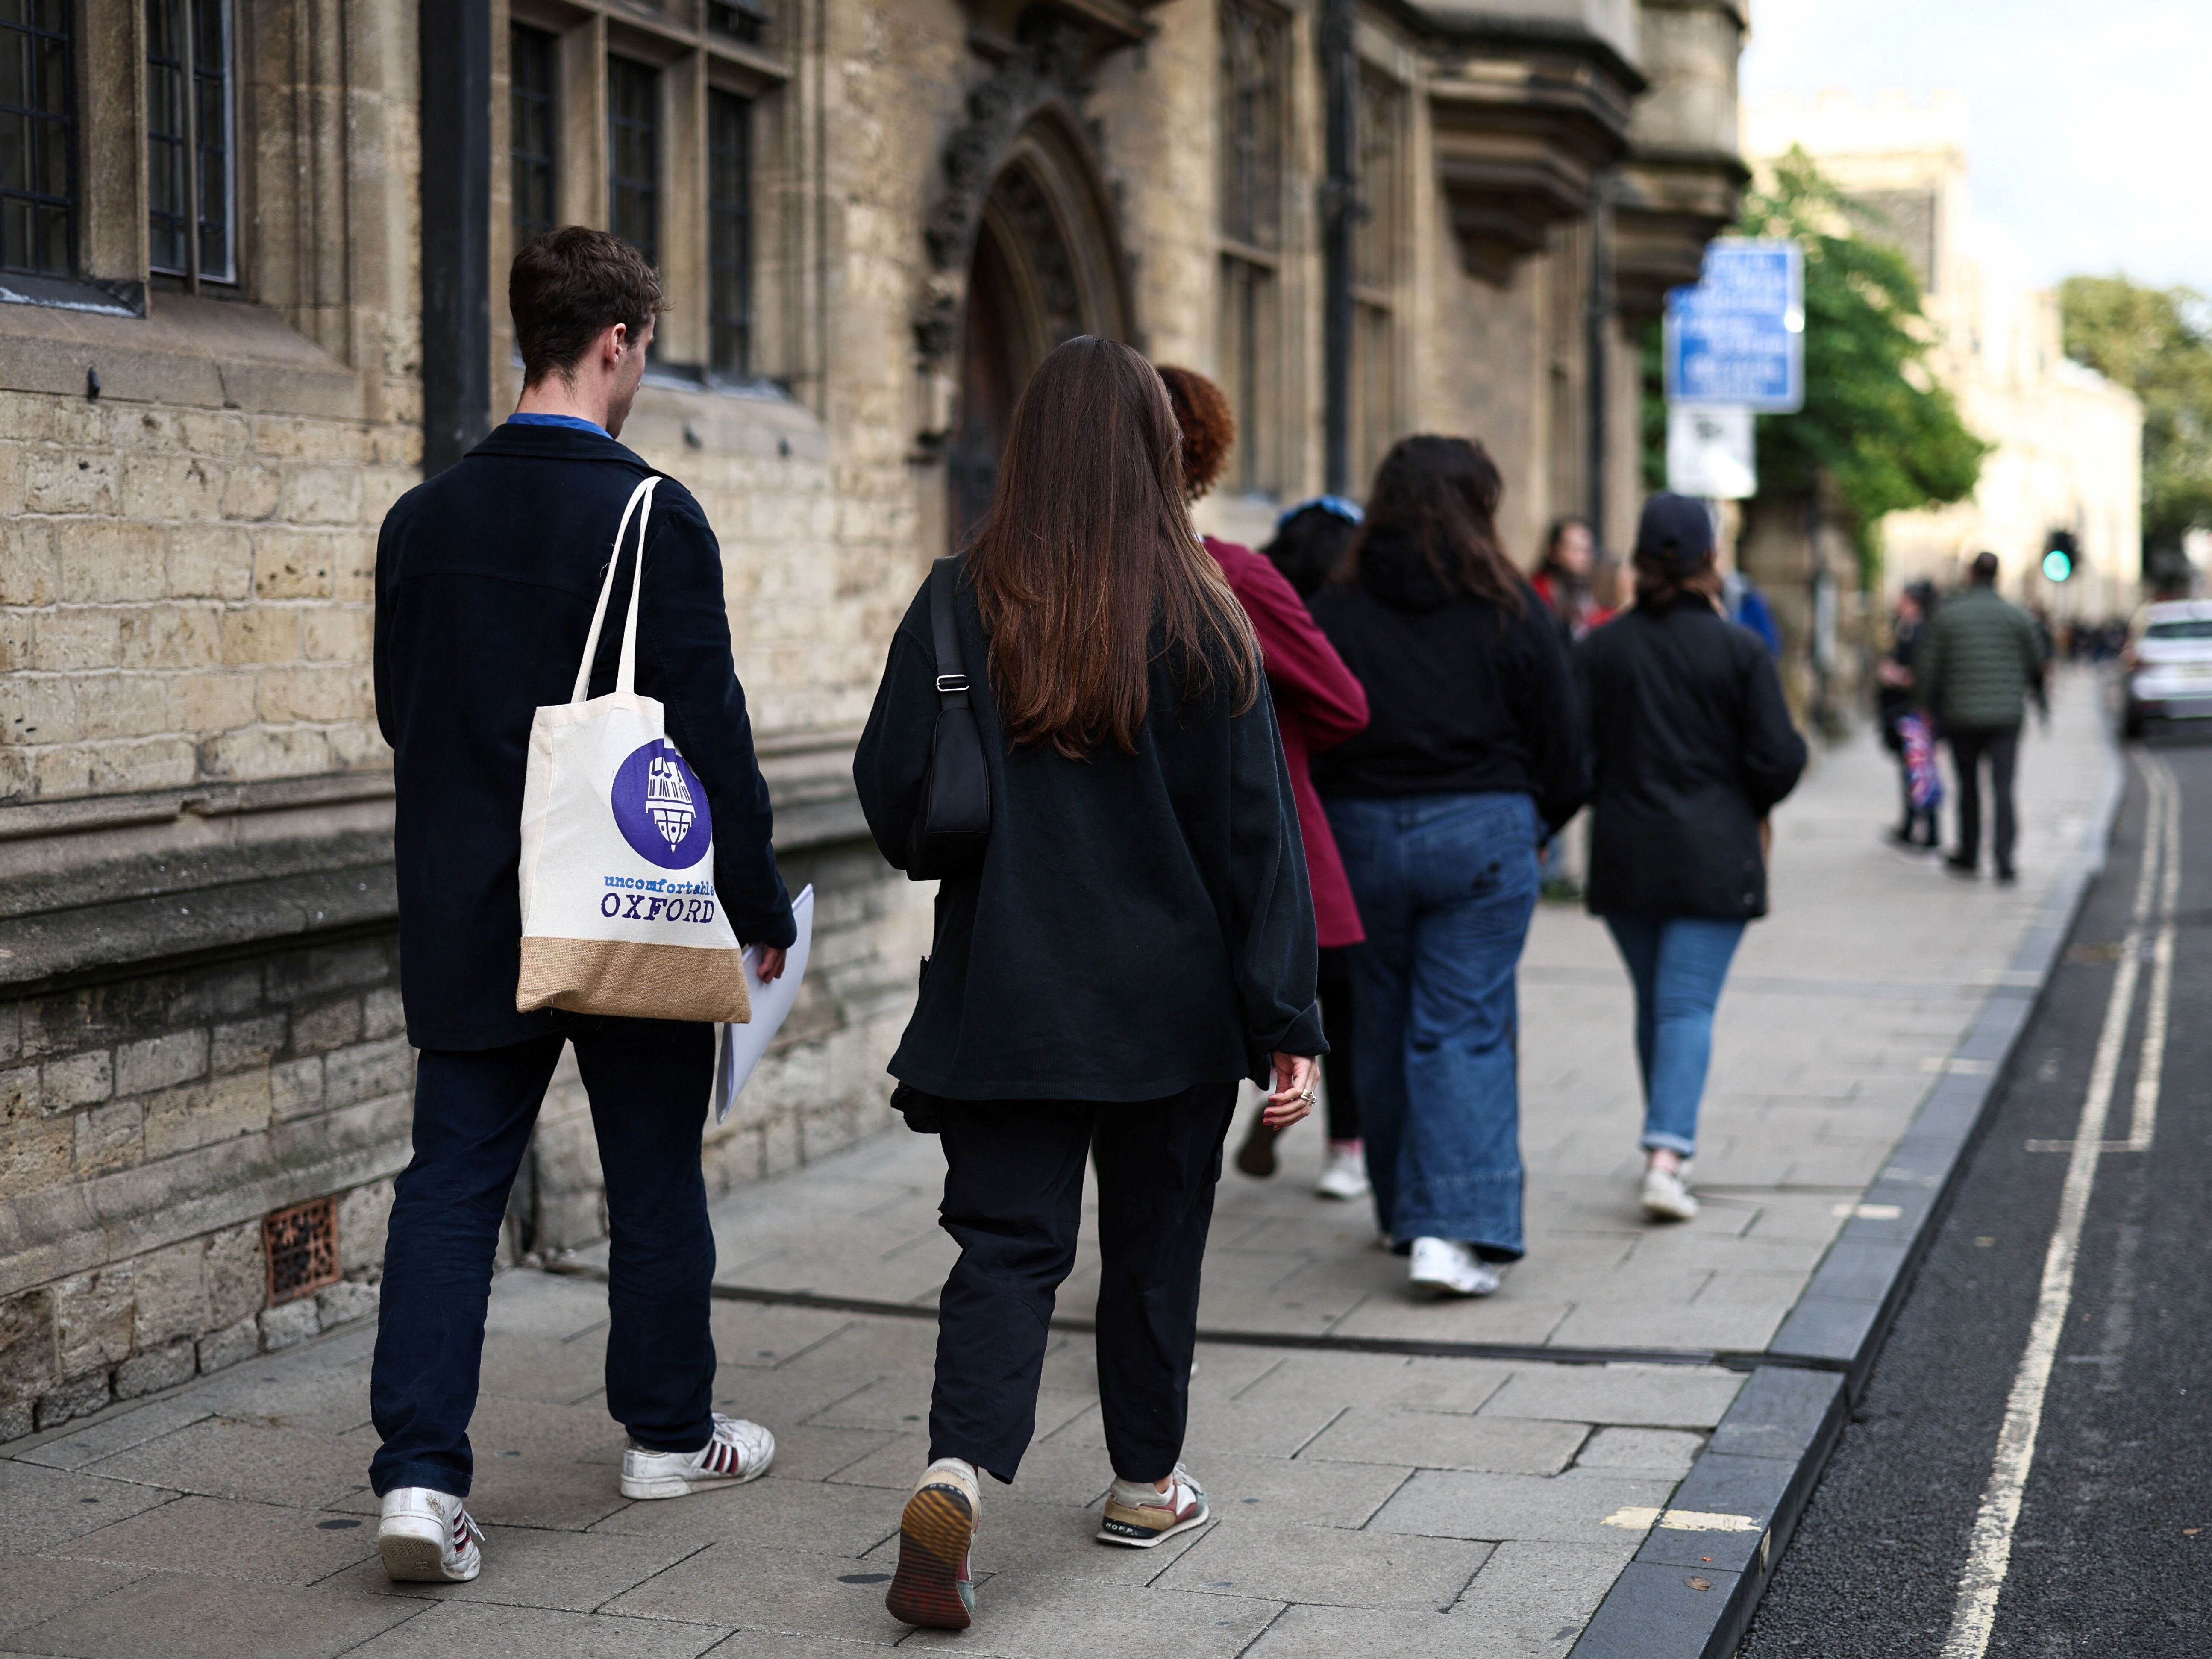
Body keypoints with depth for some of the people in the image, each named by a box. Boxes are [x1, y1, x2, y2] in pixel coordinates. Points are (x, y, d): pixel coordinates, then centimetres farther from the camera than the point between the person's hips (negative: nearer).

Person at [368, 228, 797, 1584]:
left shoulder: (423, 519, 3)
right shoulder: (653, 515, -13)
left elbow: (401, 712, 11)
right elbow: (709, 729, -13)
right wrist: (759, 901, -4)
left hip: (464, 913, 4)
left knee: (453, 1179, 5)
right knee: (656, 1176, 12)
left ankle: (421, 1472, -5)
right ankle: (670, 1434, 27)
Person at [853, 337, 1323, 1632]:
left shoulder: (960, 606, -5)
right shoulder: (1201, 619, -9)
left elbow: (891, 793, -1)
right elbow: (1255, 832, -8)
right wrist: (1287, 1020, -4)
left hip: (1001, 993, 1)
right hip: (1170, 1001, -1)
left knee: (1007, 1246, 5)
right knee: (1156, 1238, 16)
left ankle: (958, 1474, -17)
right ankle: (1147, 1486, 30)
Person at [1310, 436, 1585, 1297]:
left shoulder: (1333, 614, 0)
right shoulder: (1513, 613, -3)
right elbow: (1560, 750, 1)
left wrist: (1323, 843, 13)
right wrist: (1539, 823, 19)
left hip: (1361, 836, 2)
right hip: (1481, 835, -2)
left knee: (1384, 1025, 15)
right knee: (1466, 1030, -1)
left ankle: (1404, 1211, 27)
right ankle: (1453, 1228, -13)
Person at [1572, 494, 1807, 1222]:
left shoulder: (1600, 649, -1)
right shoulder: (1741, 650, -6)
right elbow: (1777, 760, -8)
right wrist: (1752, 806, 14)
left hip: (1625, 855, 3)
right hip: (1714, 857, -2)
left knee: (1654, 1002, 18)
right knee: (1690, 1004, -4)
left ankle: (1670, 1142, 29)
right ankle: (1667, 1153, -19)